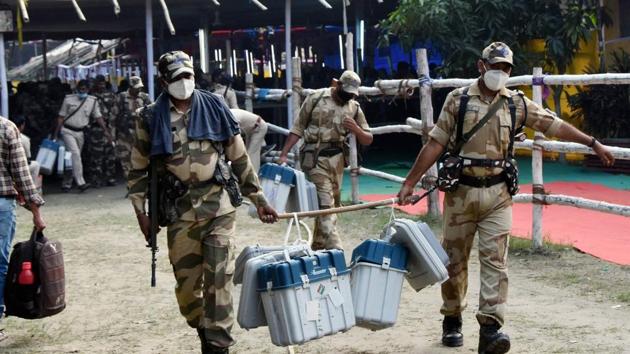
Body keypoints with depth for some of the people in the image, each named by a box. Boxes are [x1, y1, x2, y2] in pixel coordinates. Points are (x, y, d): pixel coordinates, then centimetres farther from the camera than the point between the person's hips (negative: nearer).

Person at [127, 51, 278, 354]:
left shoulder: (214, 107, 4)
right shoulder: (151, 118, 2)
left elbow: (239, 158, 8)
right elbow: (138, 170, 8)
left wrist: (258, 199, 7)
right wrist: (141, 211, 0)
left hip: (219, 204, -1)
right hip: (180, 208, 1)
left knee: (219, 278, -6)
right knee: (186, 281, 6)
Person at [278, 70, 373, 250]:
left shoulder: (354, 107, 7)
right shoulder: (316, 98, -3)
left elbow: (368, 140, 9)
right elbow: (298, 128, 1)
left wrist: (356, 129, -12)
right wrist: (283, 154, -5)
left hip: (337, 159, 5)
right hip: (315, 157, -5)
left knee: (331, 203, 11)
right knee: (325, 204, -13)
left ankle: (318, 247, 25)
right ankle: (335, 250, -19)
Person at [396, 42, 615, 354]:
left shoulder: (517, 103, 5)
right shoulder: (458, 99, -1)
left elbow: (554, 125, 9)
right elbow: (435, 144, -1)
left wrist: (593, 143, 6)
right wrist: (409, 182, -4)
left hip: (497, 194, 1)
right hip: (461, 191, -1)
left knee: (495, 259, -7)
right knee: (454, 259, 8)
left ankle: (490, 327, -11)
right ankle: (452, 320, 24)